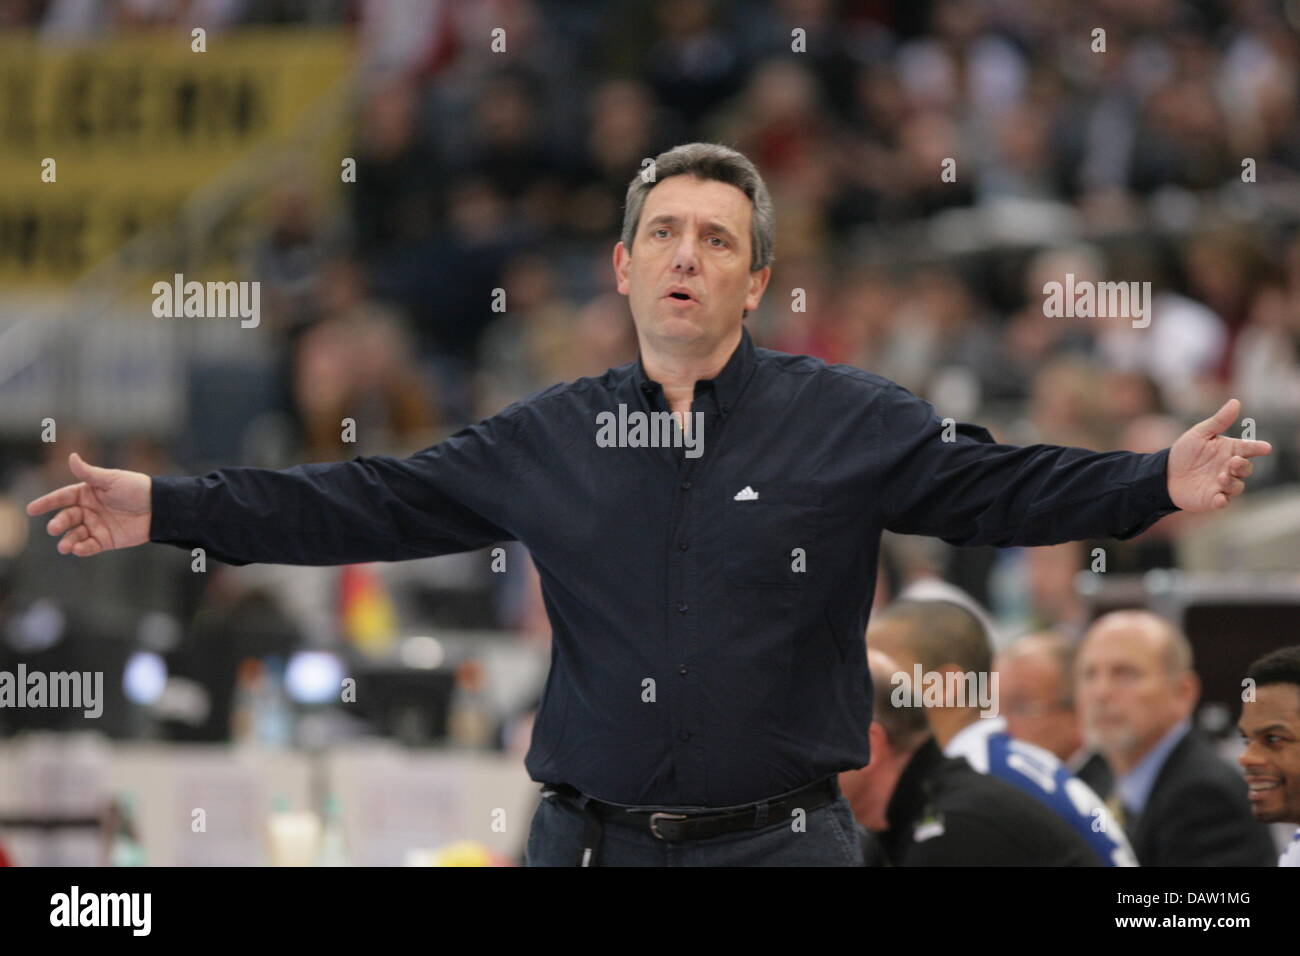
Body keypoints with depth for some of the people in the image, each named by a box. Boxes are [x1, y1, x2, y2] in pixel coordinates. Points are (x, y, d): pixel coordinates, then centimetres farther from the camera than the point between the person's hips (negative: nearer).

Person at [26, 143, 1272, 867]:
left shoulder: (844, 421, 1)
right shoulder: (547, 439, 8)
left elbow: (1001, 487, -6)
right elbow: (367, 504, 9)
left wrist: (1159, 484, -23)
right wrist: (166, 509, 4)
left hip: (776, 848, -2)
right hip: (592, 841, 2)